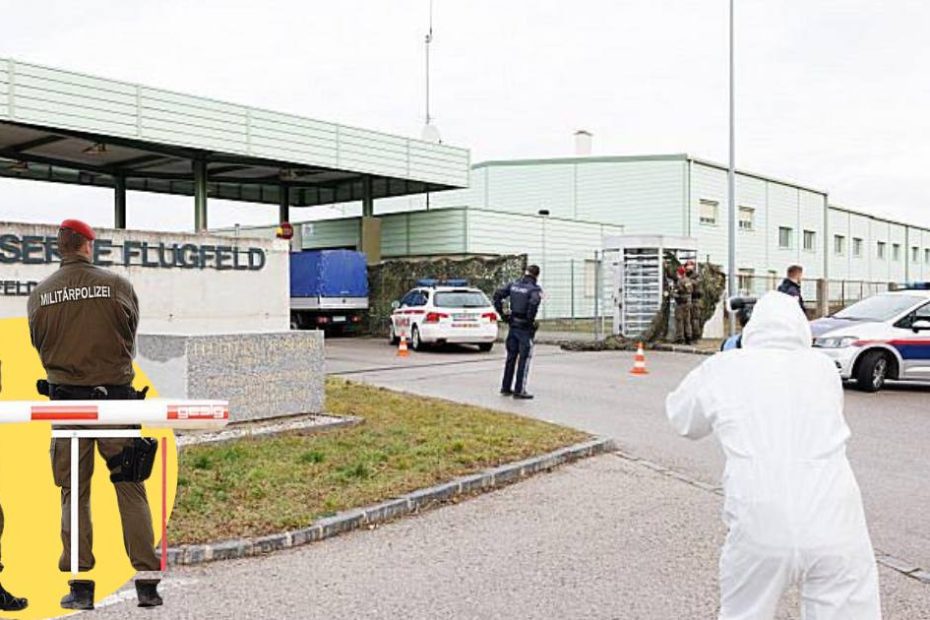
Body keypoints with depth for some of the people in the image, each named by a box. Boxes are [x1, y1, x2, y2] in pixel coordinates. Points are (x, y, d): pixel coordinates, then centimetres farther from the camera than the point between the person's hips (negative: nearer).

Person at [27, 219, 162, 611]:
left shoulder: (39, 295, 3)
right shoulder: (117, 285, -3)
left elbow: (39, 346, 12)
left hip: (66, 400, 1)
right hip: (115, 396, -1)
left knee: (74, 493, 10)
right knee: (130, 489, 5)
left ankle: (80, 585, 10)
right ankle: (147, 581, 5)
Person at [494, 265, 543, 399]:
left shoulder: (514, 285, 6)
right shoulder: (535, 289, -11)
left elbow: (497, 295, 3)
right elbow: (534, 302, -31)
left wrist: (502, 313, 6)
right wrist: (530, 320, -18)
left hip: (513, 324, 6)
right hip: (525, 327, -6)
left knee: (511, 356, 16)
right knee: (524, 358, 1)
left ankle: (506, 387, 23)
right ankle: (519, 390, 1)